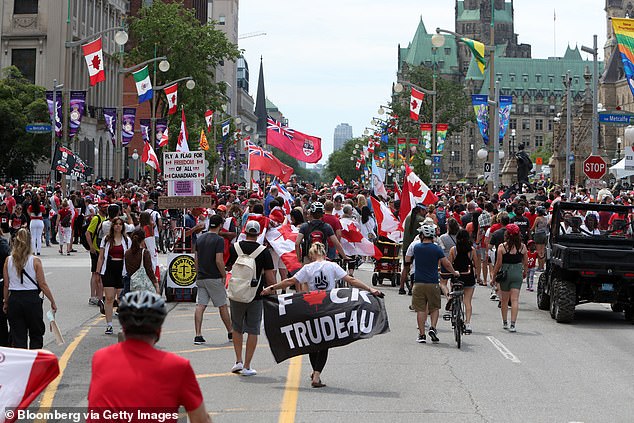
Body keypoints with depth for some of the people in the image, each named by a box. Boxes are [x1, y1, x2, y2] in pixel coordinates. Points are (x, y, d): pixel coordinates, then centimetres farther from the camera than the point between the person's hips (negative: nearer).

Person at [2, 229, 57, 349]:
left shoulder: (8, 261, -1)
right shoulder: (35, 261, -9)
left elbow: (6, 285, 3)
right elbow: (43, 285, -8)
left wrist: (5, 302, 15)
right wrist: (53, 302, 1)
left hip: (14, 299, 2)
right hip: (32, 299, -2)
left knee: (18, 336, 8)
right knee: (36, 334, 14)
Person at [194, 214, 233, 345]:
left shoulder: (200, 238, 8)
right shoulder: (219, 240, -12)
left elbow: (196, 259, 12)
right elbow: (219, 261, -18)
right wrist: (224, 275, -6)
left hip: (201, 278, 6)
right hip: (214, 278, -6)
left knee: (200, 306, 1)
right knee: (222, 306, 7)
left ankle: (198, 335, -6)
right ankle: (231, 333, 19)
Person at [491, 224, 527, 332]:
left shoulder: (502, 247, -10)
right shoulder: (522, 246, -3)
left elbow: (498, 263, -8)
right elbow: (525, 263, 5)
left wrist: (494, 275, 3)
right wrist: (525, 273, 23)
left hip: (505, 272, -1)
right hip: (518, 273, 1)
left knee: (504, 300, 15)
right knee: (515, 299, -1)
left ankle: (505, 322, 27)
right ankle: (512, 324, -11)